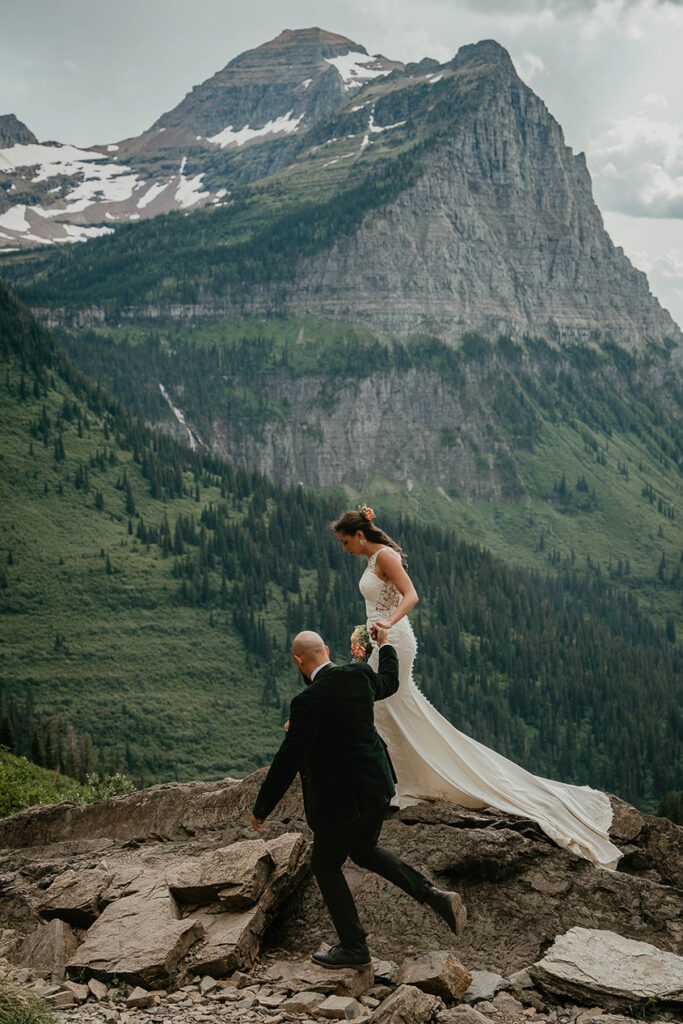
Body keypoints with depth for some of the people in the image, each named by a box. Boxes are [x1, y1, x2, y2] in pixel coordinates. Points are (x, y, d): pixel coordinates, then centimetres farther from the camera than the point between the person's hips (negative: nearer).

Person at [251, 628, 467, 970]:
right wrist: (385, 645, 37)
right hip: (377, 784, 8)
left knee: (326, 865, 14)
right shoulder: (358, 674, -5)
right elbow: (389, 683, 20)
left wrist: (261, 809, -11)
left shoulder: (308, 702, -25)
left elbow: (287, 761, -22)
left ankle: (353, 947, 22)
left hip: (344, 797, -8)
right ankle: (436, 897, 17)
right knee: (364, 851, 27)